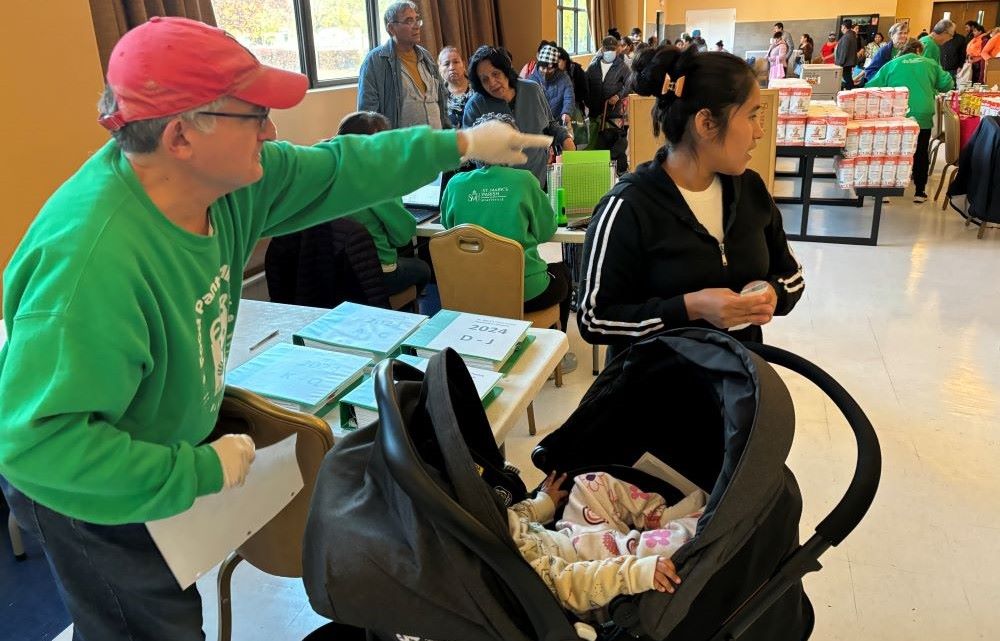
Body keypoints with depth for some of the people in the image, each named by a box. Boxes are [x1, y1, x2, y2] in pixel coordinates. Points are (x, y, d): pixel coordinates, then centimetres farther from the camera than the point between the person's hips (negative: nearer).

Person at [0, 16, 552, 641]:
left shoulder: (224, 177, -17)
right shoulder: (92, 259, -40)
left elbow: (334, 169, -5)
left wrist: (461, 143, -3)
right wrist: (199, 472, -30)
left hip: (171, 446, 7)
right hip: (89, 493, -6)